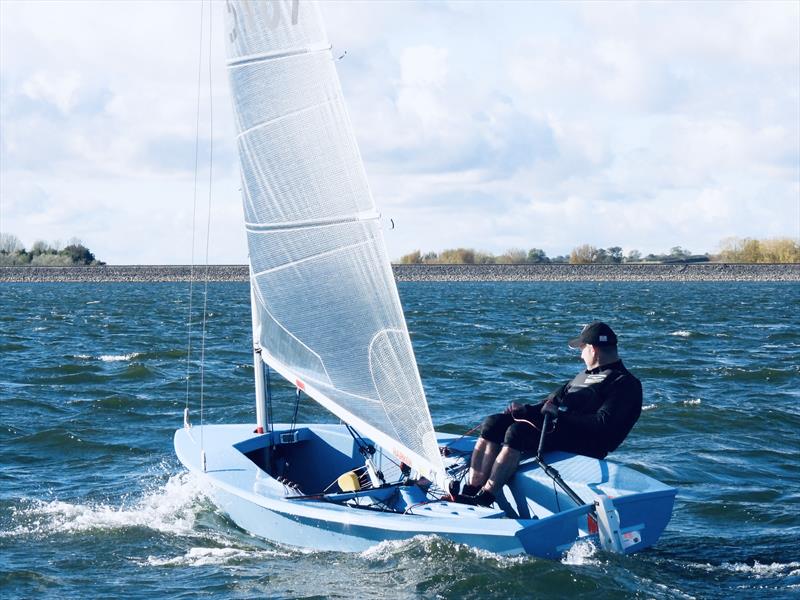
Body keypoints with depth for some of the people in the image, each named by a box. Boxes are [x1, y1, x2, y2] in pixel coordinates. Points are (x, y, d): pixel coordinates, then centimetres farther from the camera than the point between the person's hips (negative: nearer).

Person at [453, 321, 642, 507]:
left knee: (518, 431, -31)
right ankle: (472, 491, -18)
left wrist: (560, 416, -17)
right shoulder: (585, 376, 29)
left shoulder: (625, 384, -2)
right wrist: (526, 410, 7)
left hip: (584, 445, -9)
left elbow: (604, 424, -17)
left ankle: (484, 498, -35)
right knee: (493, 423, -7)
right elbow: (554, 402, 26)